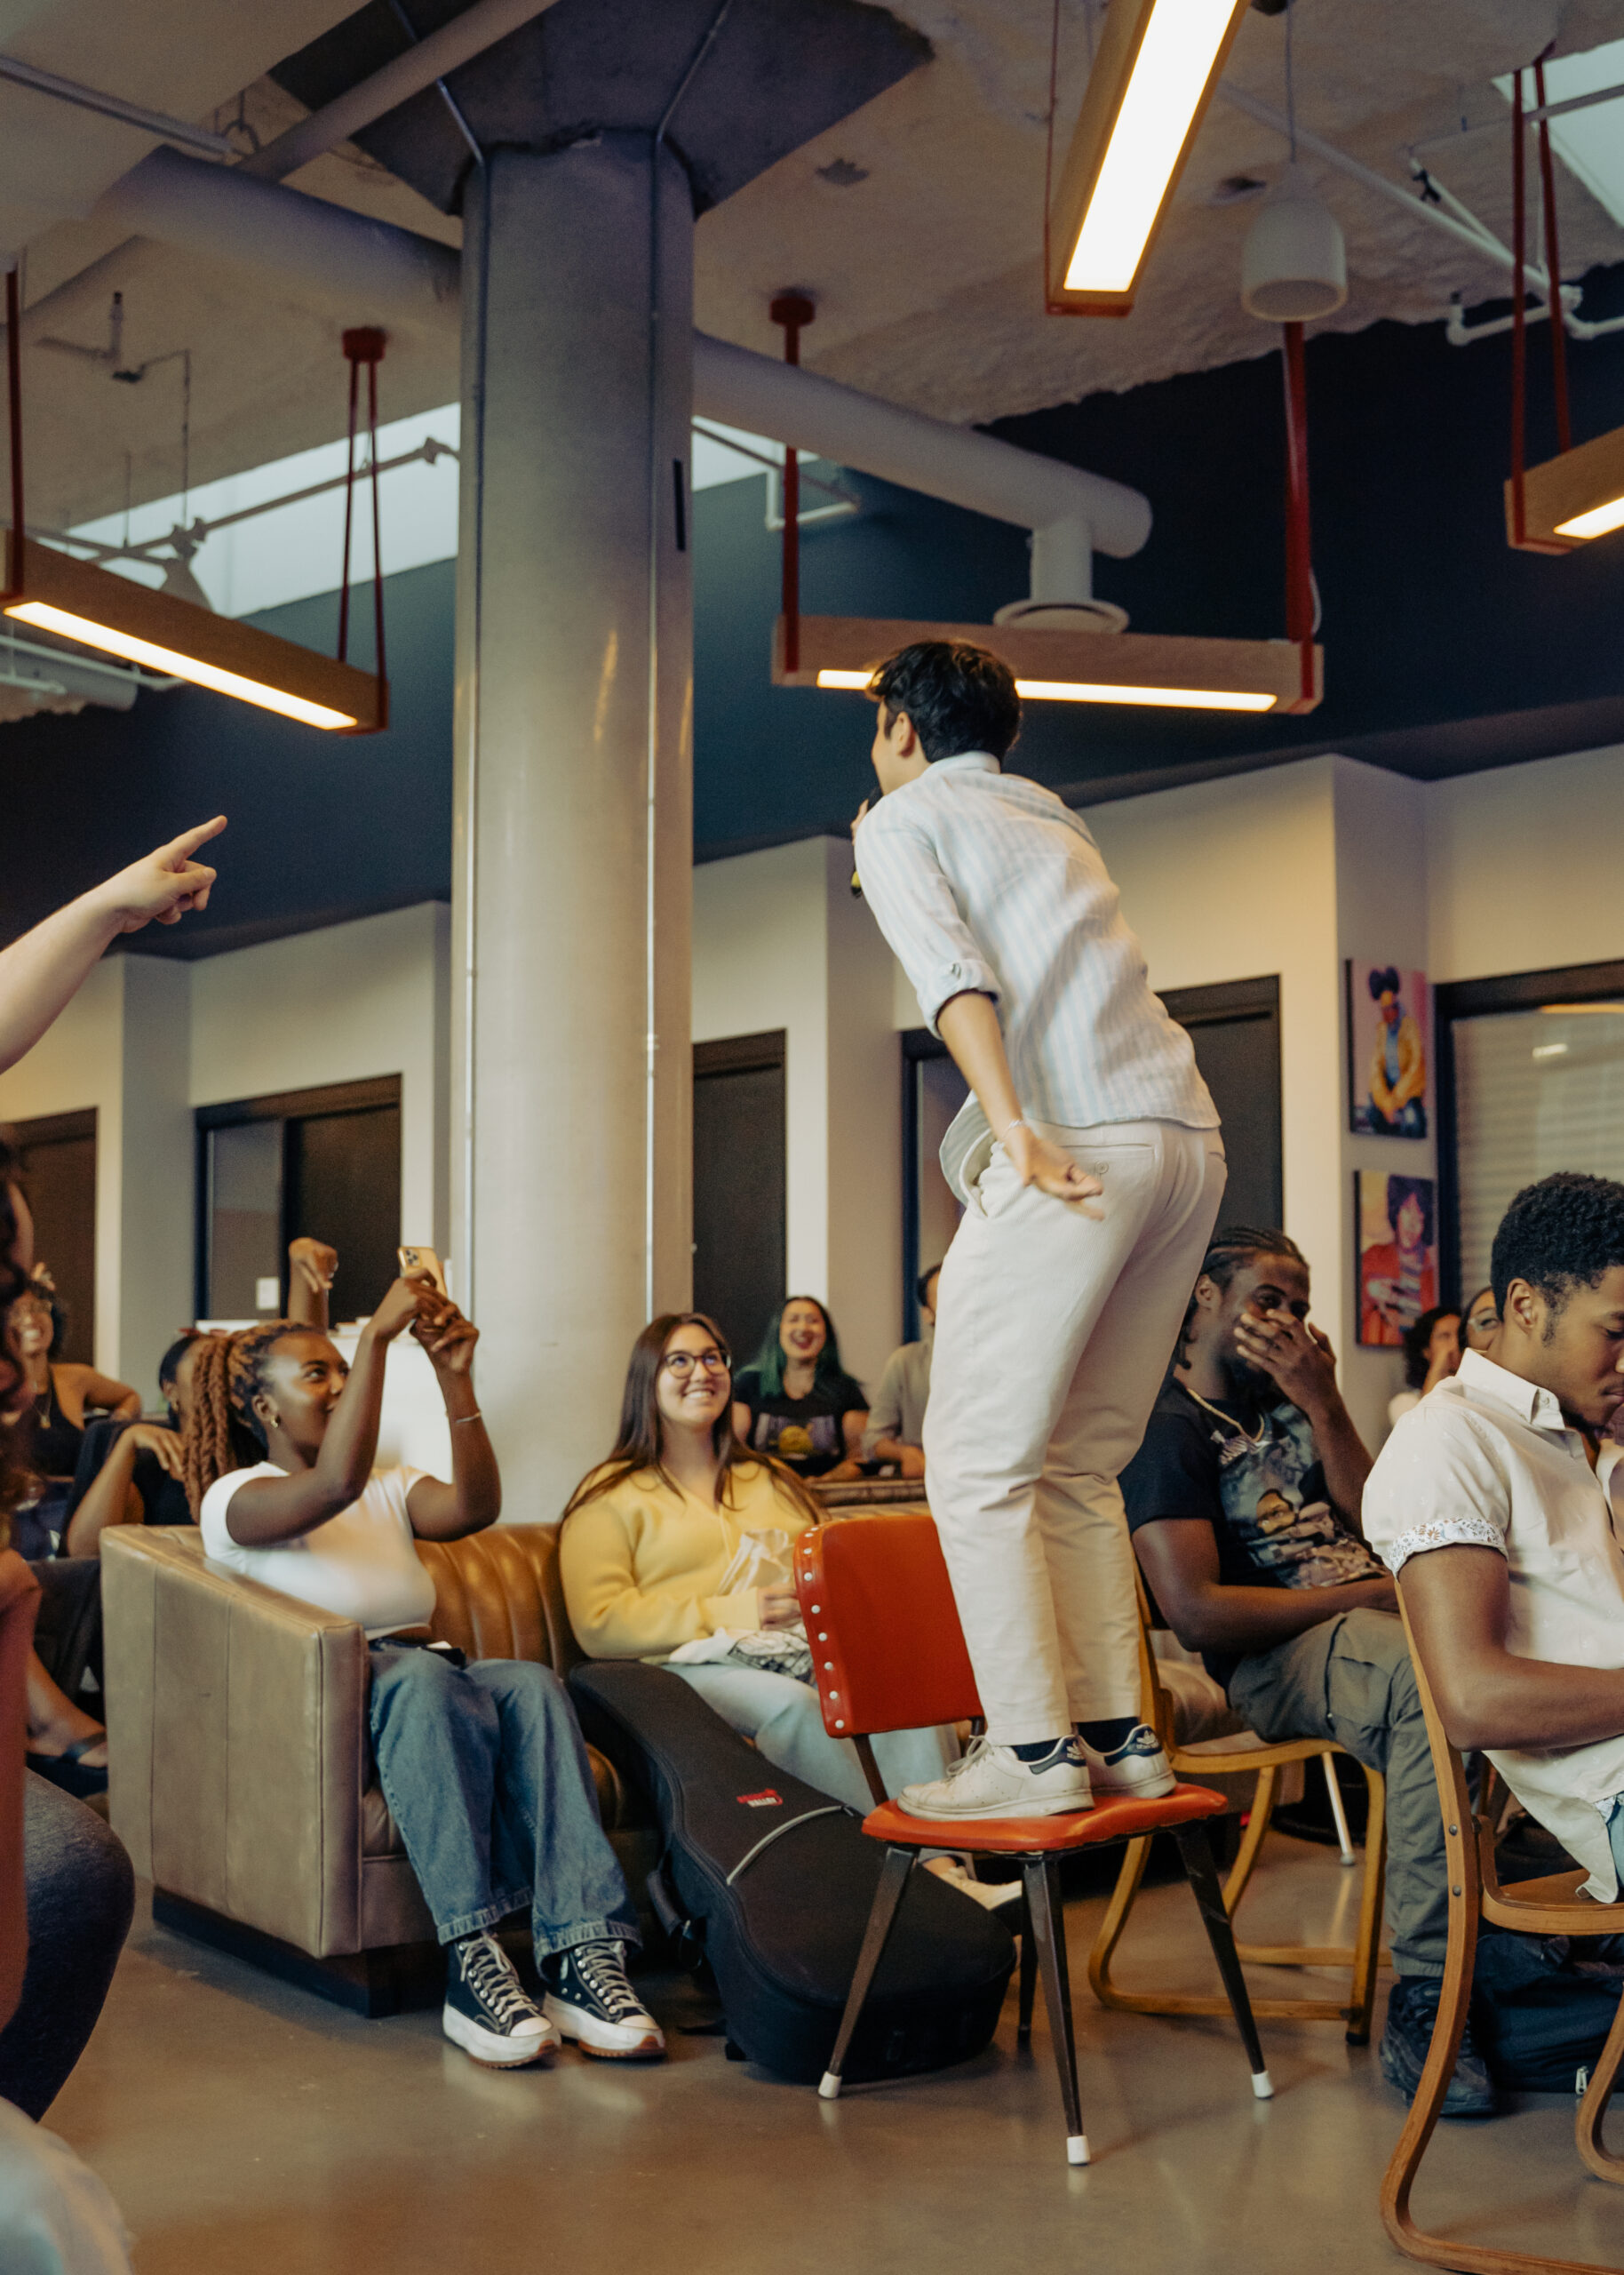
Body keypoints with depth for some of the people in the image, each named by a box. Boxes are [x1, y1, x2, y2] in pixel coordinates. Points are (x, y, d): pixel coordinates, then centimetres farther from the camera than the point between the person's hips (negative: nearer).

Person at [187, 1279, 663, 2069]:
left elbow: (475, 1507, 1)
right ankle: (470, 1967, -43)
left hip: (422, 1688, 5)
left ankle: (582, 1957, -39)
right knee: (422, 1677, -38)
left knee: (530, 1684, -29)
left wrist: (455, 1379, -9)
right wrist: (378, 1333, -19)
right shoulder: (235, 1496, 5)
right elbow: (335, 1484, -18)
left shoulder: (391, 1491, 25)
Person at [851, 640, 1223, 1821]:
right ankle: (1119, 1734, 12)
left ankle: (1032, 1748, -4)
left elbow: (954, 969, -9)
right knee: (1081, 1463, 14)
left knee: (980, 1462, -1)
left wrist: (1013, 1126, -21)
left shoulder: (901, 818, 10)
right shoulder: (1056, 820, 30)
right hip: (1191, 1137, 7)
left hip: (1077, 1146, -7)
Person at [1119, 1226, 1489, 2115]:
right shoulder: (1167, 1427, 0)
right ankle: (1422, 2001, -33)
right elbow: (1195, 1610, -11)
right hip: (1273, 1657, -7)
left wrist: (1323, 1407, 0)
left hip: (1370, 1615, 7)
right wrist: (1364, 1594, -9)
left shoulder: (1293, 1401, 23)